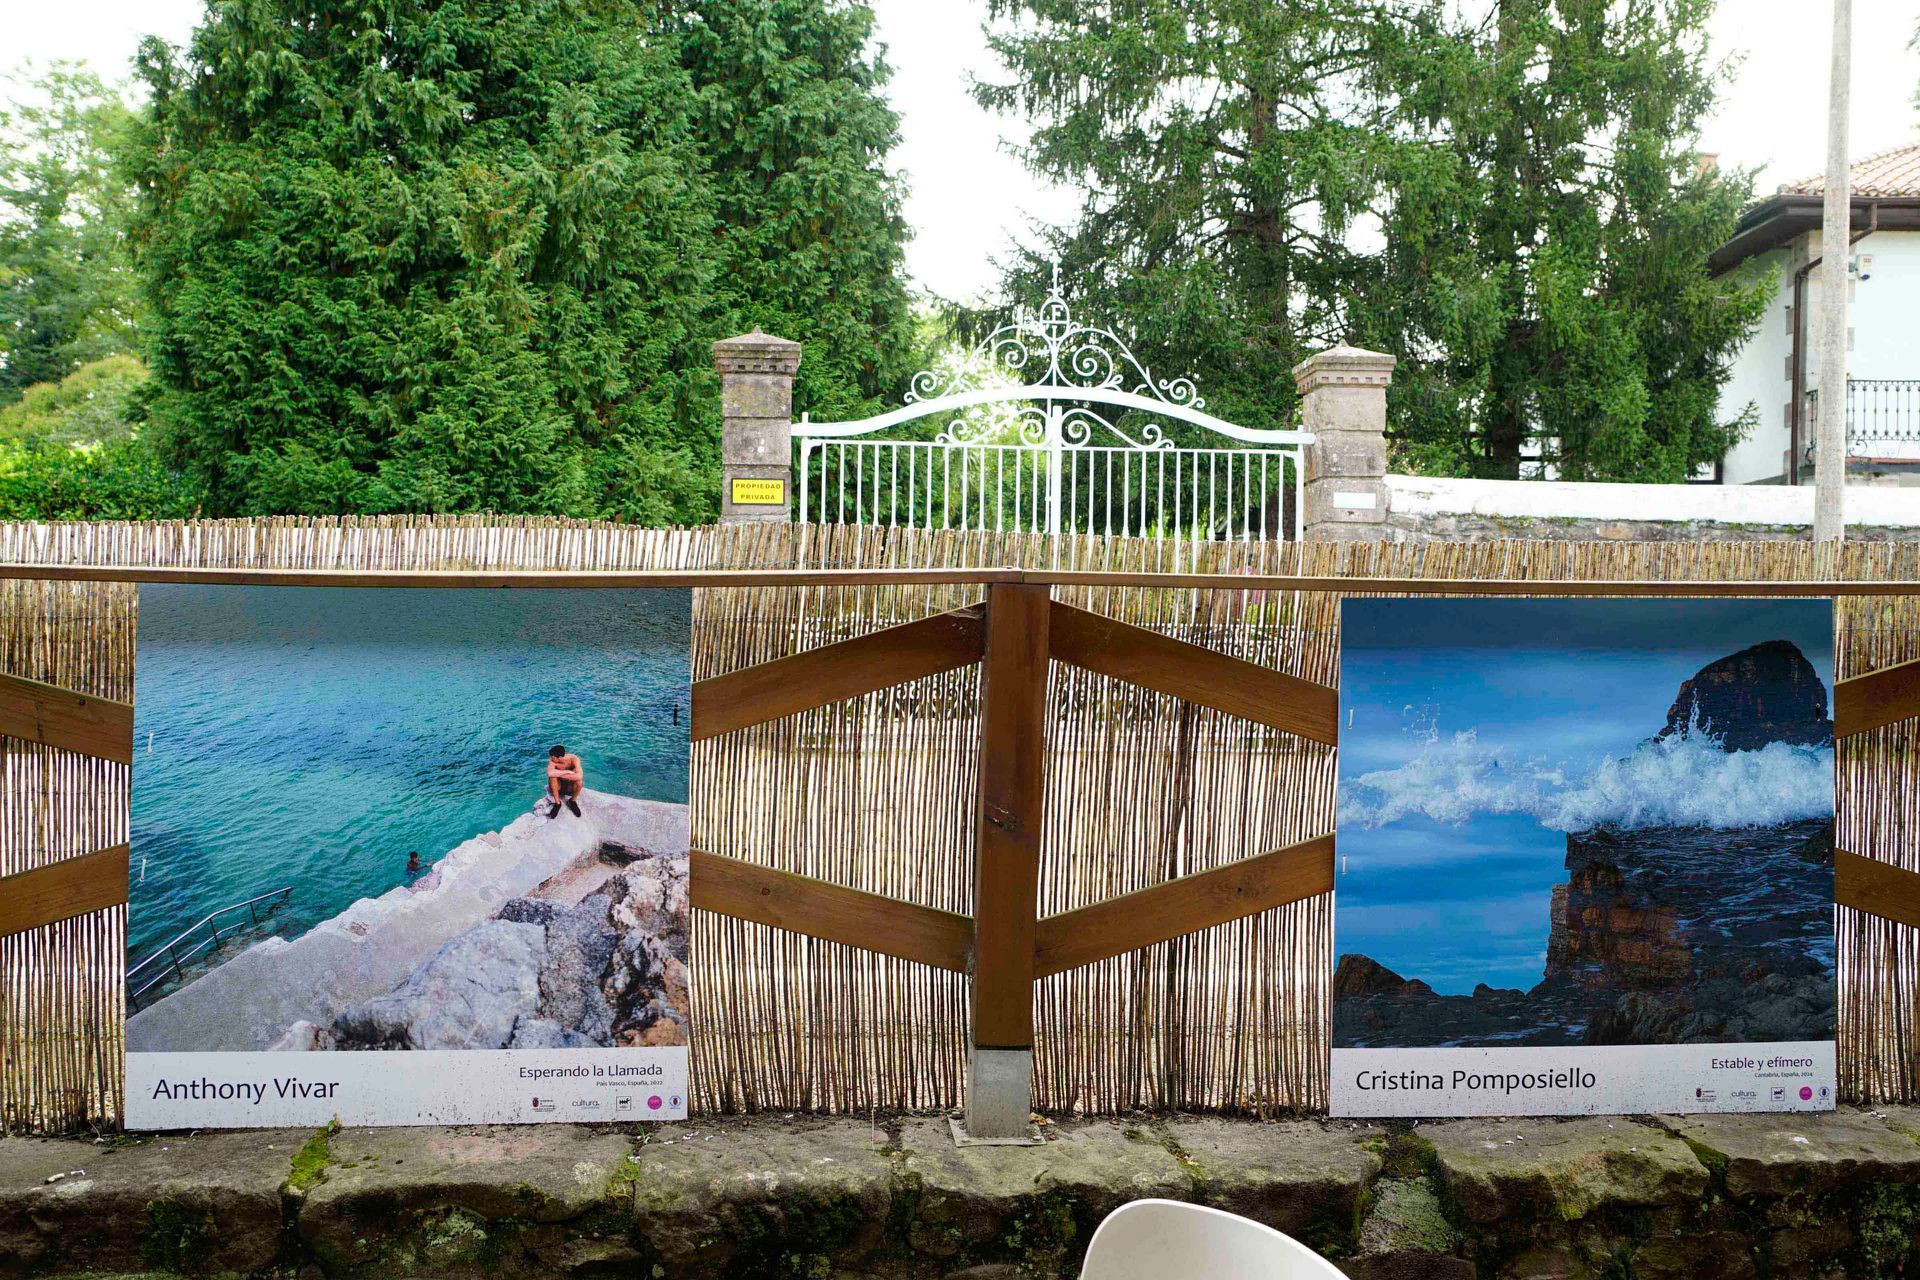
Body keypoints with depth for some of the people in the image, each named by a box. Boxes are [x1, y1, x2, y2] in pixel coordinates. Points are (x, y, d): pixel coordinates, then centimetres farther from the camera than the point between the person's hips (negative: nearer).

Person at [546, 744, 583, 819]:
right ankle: (557, 803, -13)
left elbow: (579, 776, -39)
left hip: (570, 787, -1)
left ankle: (573, 801, -3)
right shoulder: (552, 760, -22)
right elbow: (550, 773, -41)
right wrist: (567, 772, -34)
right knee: (552, 777, -30)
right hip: (558, 786, 1)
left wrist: (559, 774, -33)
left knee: (579, 781, -32)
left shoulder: (573, 759, -24)